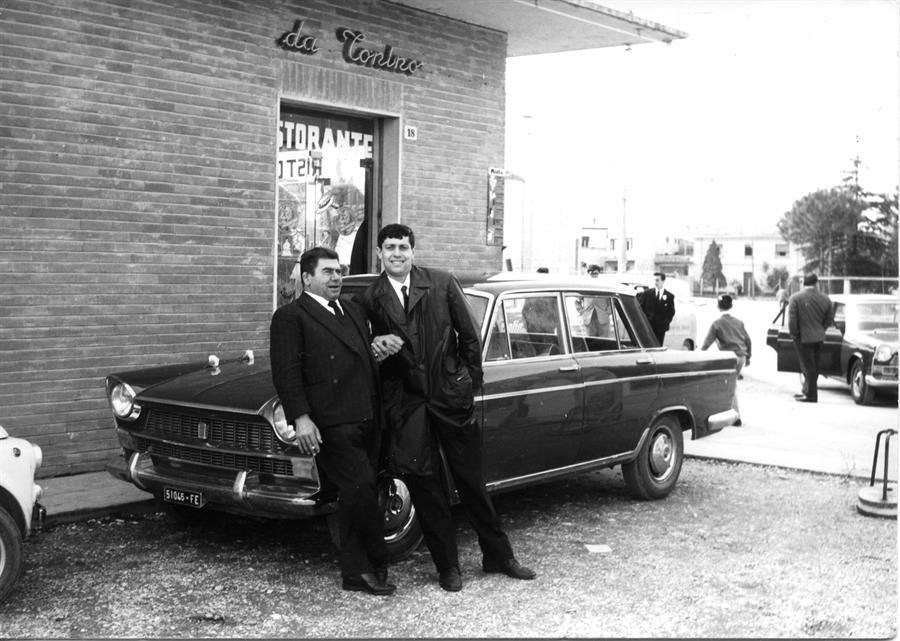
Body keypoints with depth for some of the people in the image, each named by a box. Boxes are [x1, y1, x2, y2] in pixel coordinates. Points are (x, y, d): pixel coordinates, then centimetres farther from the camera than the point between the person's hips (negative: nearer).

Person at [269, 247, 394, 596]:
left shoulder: (354, 312, 22)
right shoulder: (290, 316, -2)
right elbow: (286, 372, -10)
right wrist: (300, 417, -19)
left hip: (366, 420, 7)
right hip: (331, 423, -7)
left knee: (355, 497, 11)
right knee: (361, 489, -14)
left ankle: (356, 572, 20)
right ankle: (377, 563, 4)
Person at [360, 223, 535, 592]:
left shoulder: (443, 284, 0)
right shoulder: (370, 299, 3)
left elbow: (469, 336, 4)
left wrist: (471, 382, 3)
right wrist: (376, 346, -10)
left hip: (451, 396, 0)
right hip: (405, 405, 1)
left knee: (472, 481, 9)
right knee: (425, 488, 6)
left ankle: (497, 555, 24)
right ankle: (447, 565, 19)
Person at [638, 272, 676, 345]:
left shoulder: (670, 296, 7)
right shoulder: (647, 293, 6)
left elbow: (671, 312, 8)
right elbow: (640, 307, 5)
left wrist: (666, 321, -5)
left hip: (660, 328, 0)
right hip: (647, 326, 0)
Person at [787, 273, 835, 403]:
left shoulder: (796, 298, -13)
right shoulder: (825, 299, 0)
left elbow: (792, 320, -16)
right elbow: (829, 320, 6)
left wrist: (794, 334, -2)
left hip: (803, 337, -5)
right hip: (819, 337, 5)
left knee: (808, 367, 1)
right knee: (814, 367, 15)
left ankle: (811, 395, 3)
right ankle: (807, 391, 26)